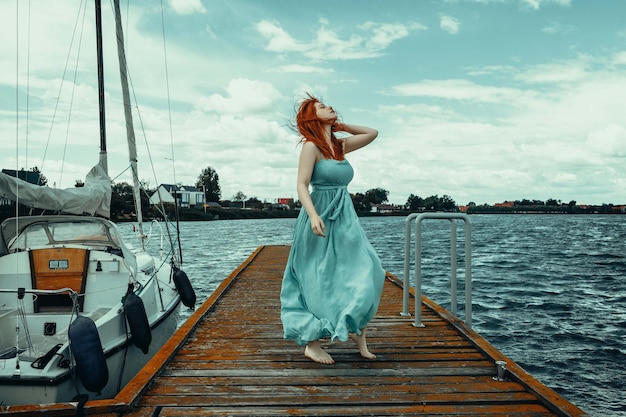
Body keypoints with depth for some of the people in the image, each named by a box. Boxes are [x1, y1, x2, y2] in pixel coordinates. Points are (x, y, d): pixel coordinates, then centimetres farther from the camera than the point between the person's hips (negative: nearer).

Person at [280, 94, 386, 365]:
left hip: (345, 220, 7)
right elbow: (302, 185, -13)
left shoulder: (340, 145, 13)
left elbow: (372, 133, 22)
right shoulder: (311, 146, -6)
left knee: (363, 275, 1)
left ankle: (358, 335, 11)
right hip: (322, 220, -7)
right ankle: (311, 345, 8)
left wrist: (340, 125, 16)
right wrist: (314, 215, -26)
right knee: (320, 282, -3)